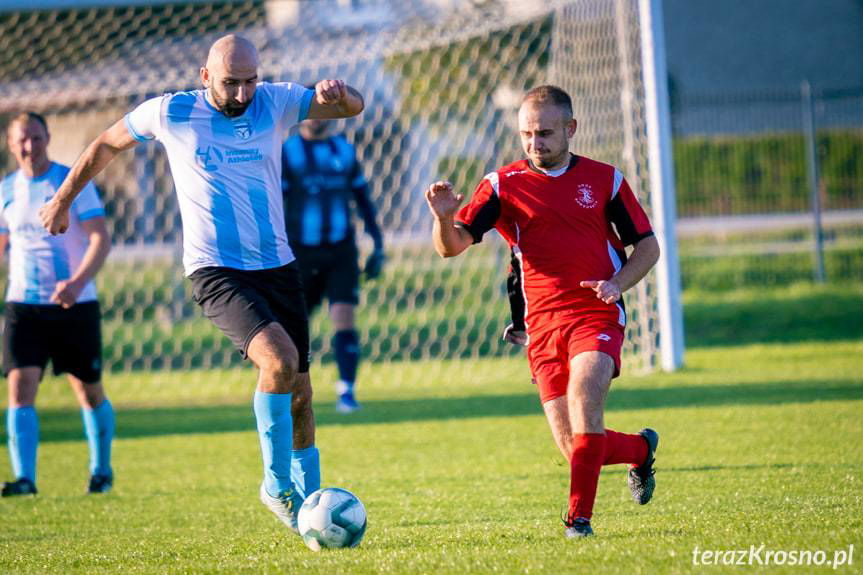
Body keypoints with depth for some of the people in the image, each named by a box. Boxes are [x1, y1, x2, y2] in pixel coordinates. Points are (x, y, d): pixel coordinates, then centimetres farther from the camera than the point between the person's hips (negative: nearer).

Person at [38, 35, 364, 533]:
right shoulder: (170, 113, -3)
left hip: (278, 267, 4)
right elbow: (108, 144, 13)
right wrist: (63, 199, 22)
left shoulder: (275, 103, 2)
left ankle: (307, 503, 23)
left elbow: (353, 108, -4)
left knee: (298, 391, 7)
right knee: (279, 358, -26)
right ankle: (277, 484, -12)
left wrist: (338, 93, -29)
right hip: (216, 272, -4)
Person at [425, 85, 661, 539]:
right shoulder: (503, 185, 5)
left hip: (597, 315, -2)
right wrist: (444, 218, -27)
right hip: (542, 324, 2)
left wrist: (618, 283, -8)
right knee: (576, 448, 0)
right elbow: (452, 246, -4)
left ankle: (579, 517, -19)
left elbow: (647, 246, 12)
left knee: (584, 394, -29)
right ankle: (640, 449, 34)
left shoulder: (604, 179, 7)